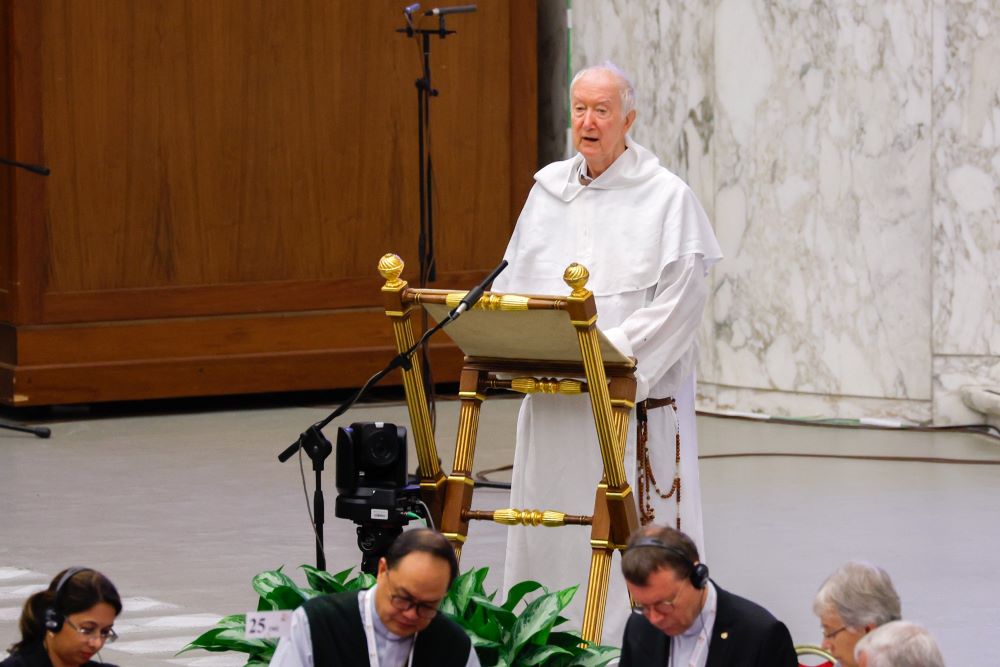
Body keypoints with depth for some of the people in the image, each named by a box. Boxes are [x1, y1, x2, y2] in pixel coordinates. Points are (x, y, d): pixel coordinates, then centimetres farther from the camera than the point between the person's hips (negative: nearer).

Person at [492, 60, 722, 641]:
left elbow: (680, 297, -11)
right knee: (550, 518, 7)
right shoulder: (549, 190, 12)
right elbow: (514, 282, 15)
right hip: (554, 392, 5)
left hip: (637, 395, -5)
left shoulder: (667, 198, -4)